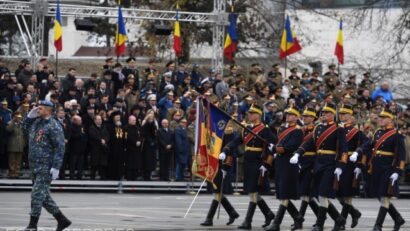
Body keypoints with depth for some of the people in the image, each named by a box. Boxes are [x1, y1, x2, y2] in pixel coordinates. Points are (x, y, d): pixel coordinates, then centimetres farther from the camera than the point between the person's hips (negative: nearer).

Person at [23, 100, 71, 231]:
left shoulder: (53, 126, -13)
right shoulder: (36, 122, 13)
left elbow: (60, 148, -17)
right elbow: (25, 129, 31)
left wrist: (56, 167, -23)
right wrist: (30, 116, 14)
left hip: (46, 166, -9)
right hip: (35, 165, 9)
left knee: (38, 194, -9)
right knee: (43, 196, 12)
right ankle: (62, 220, 20)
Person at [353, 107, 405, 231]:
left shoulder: (396, 135, -8)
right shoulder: (378, 133, 13)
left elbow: (401, 155, -11)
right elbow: (368, 145, 12)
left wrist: (397, 172, -18)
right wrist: (357, 152, -8)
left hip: (388, 171, -7)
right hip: (376, 170, 7)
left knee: (385, 197, -5)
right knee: (382, 197, 10)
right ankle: (398, 219, 24)